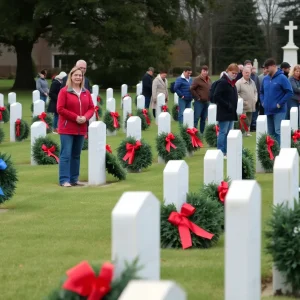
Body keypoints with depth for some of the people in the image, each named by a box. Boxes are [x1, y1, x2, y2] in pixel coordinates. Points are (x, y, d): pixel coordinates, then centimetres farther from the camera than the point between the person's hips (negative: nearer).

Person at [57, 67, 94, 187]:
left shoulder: (86, 93, 10)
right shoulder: (64, 91, -5)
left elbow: (91, 108, 11)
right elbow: (60, 109, -10)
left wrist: (85, 117, -10)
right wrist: (75, 117, -15)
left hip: (81, 128, 5)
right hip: (67, 128, -5)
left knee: (76, 155, 9)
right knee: (66, 154, -7)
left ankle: (74, 179, 15)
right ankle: (64, 180, -7)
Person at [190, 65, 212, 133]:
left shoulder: (209, 80, 12)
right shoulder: (197, 79, -9)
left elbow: (211, 89, 24)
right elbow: (192, 89, -11)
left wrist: (209, 97, 12)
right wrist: (197, 97, -11)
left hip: (206, 102, 7)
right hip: (199, 102, -7)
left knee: (204, 118, 11)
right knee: (196, 117, -9)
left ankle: (202, 132, 17)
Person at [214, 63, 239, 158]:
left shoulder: (232, 82, 15)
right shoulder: (222, 82, -13)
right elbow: (216, 96, -19)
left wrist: (233, 107, 8)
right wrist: (227, 105, -19)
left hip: (231, 113, 9)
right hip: (224, 113, -9)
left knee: (228, 133, 10)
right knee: (223, 132, -6)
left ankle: (226, 152, 15)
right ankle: (221, 153, -3)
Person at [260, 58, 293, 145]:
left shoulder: (282, 78, -9)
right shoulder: (265, 79, 10)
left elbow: (289, 92, -13)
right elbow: (262, 92, 25)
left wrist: (280, 103, -14)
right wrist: (263, 102, 9)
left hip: (279, 111, -7)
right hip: (268, 110, 7)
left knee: (278, 132, -13)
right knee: (271, 133, 12)